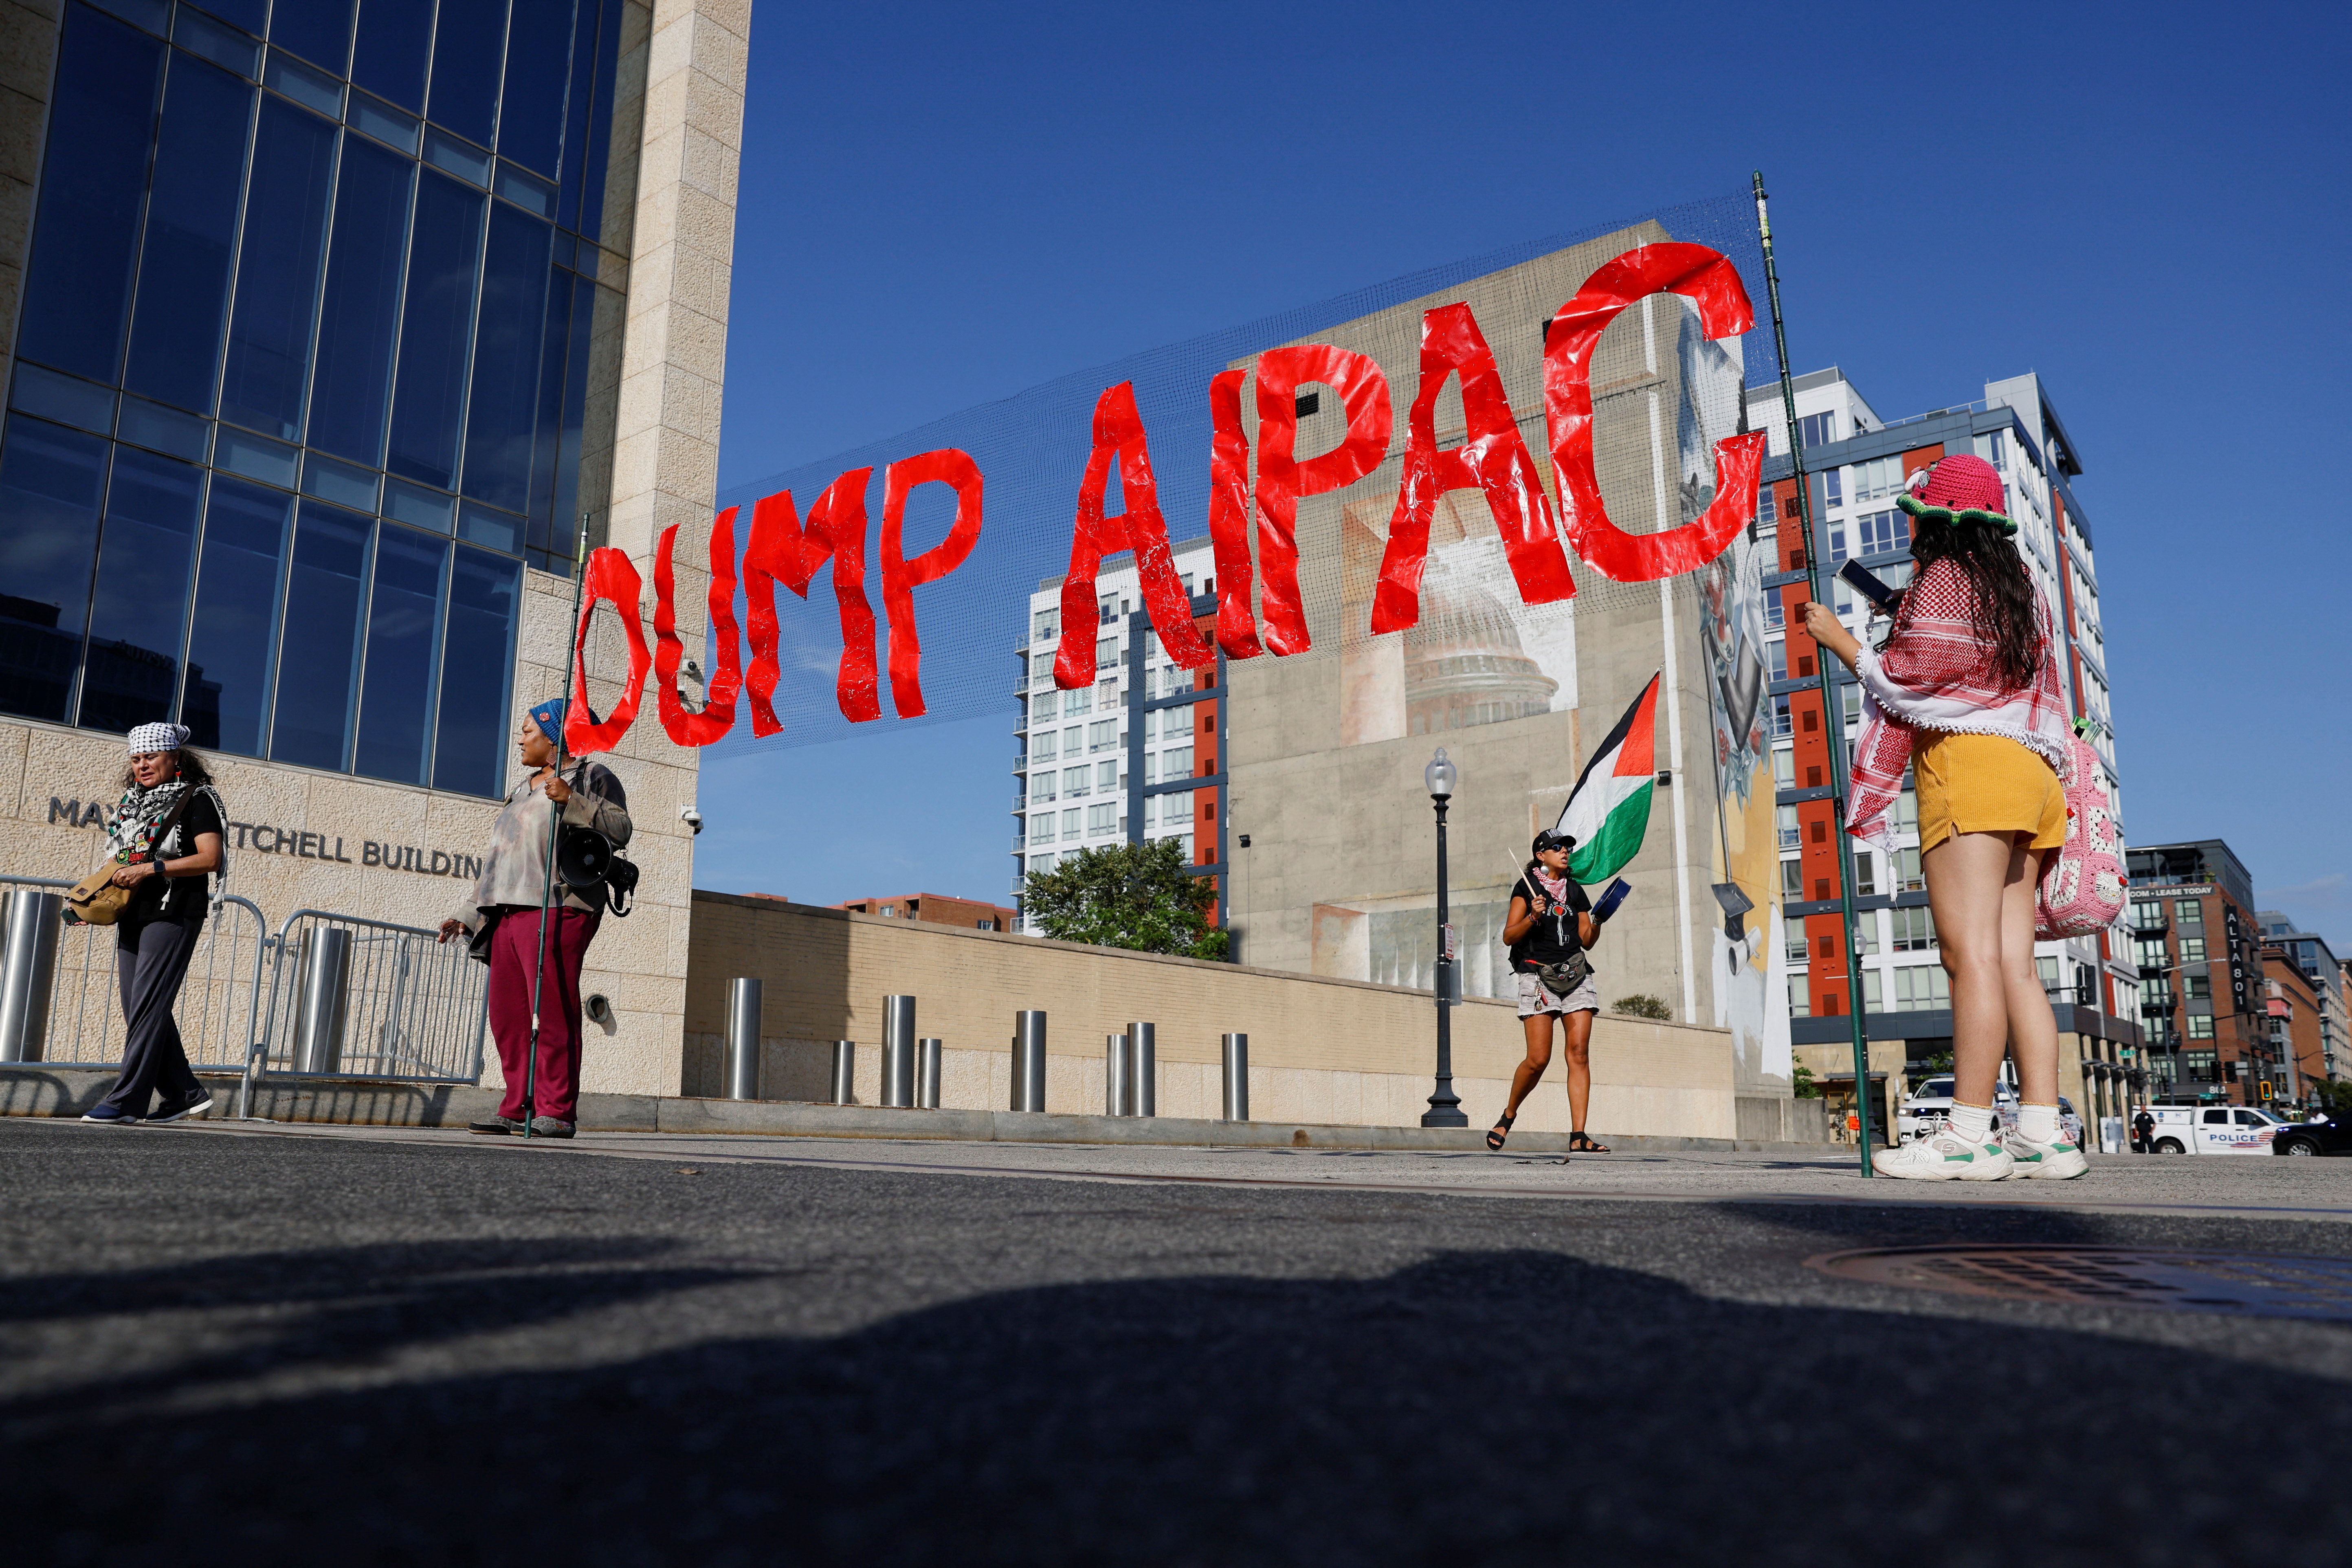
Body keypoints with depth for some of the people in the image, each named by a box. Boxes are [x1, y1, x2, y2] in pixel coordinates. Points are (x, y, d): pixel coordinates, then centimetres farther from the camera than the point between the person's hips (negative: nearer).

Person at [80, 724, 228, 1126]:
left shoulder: (196, 799, -3)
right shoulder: (134, 802, 19)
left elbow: (210, 859, -14)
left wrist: (149, 869, -18)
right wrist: (115, 877, 8)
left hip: (173, 914, -8)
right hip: (132, 914, 8)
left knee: (147, 1006, -11)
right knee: (139, 1007, 6)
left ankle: (126, 1102, -11)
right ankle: (185, 1093, 14)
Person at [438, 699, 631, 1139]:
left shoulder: (590, 776, 6)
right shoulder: (522, 790, 29)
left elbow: (620, 829, -11)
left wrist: (571, 801, -20)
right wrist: (470, 916, 25)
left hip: (556, 910, -9)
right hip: (508, 913, 9)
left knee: (552, 1012, -13)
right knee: (507, 1014, 4)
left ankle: (556, 1111, -12)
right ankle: (517, 1108, 10)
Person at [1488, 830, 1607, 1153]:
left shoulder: (1575, 891, 19)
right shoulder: (1527, 887, 5)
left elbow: (1587, 941, 17)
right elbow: (1509, 935, -2)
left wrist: (1597, 922, -1)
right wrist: (1533, 918, -18)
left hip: (1576, 975, 4)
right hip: (1538, 974, -4)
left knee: (1579, 1054, -8)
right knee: (1538, 1059, -11)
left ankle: (1578, 1137, -9)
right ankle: (1509, 1115, 14)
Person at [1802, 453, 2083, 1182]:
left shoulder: (1944, 578, -1)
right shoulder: (2021, 588, 24)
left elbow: (1903, 682, -6)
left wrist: (1837, 638, 7)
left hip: (1967, 764, -9)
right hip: (2031, 769, 9)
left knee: (1971, 951, -15)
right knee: (2013, 959, 2)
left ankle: (1970, 1134, -19)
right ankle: (2041, 1132, -4)